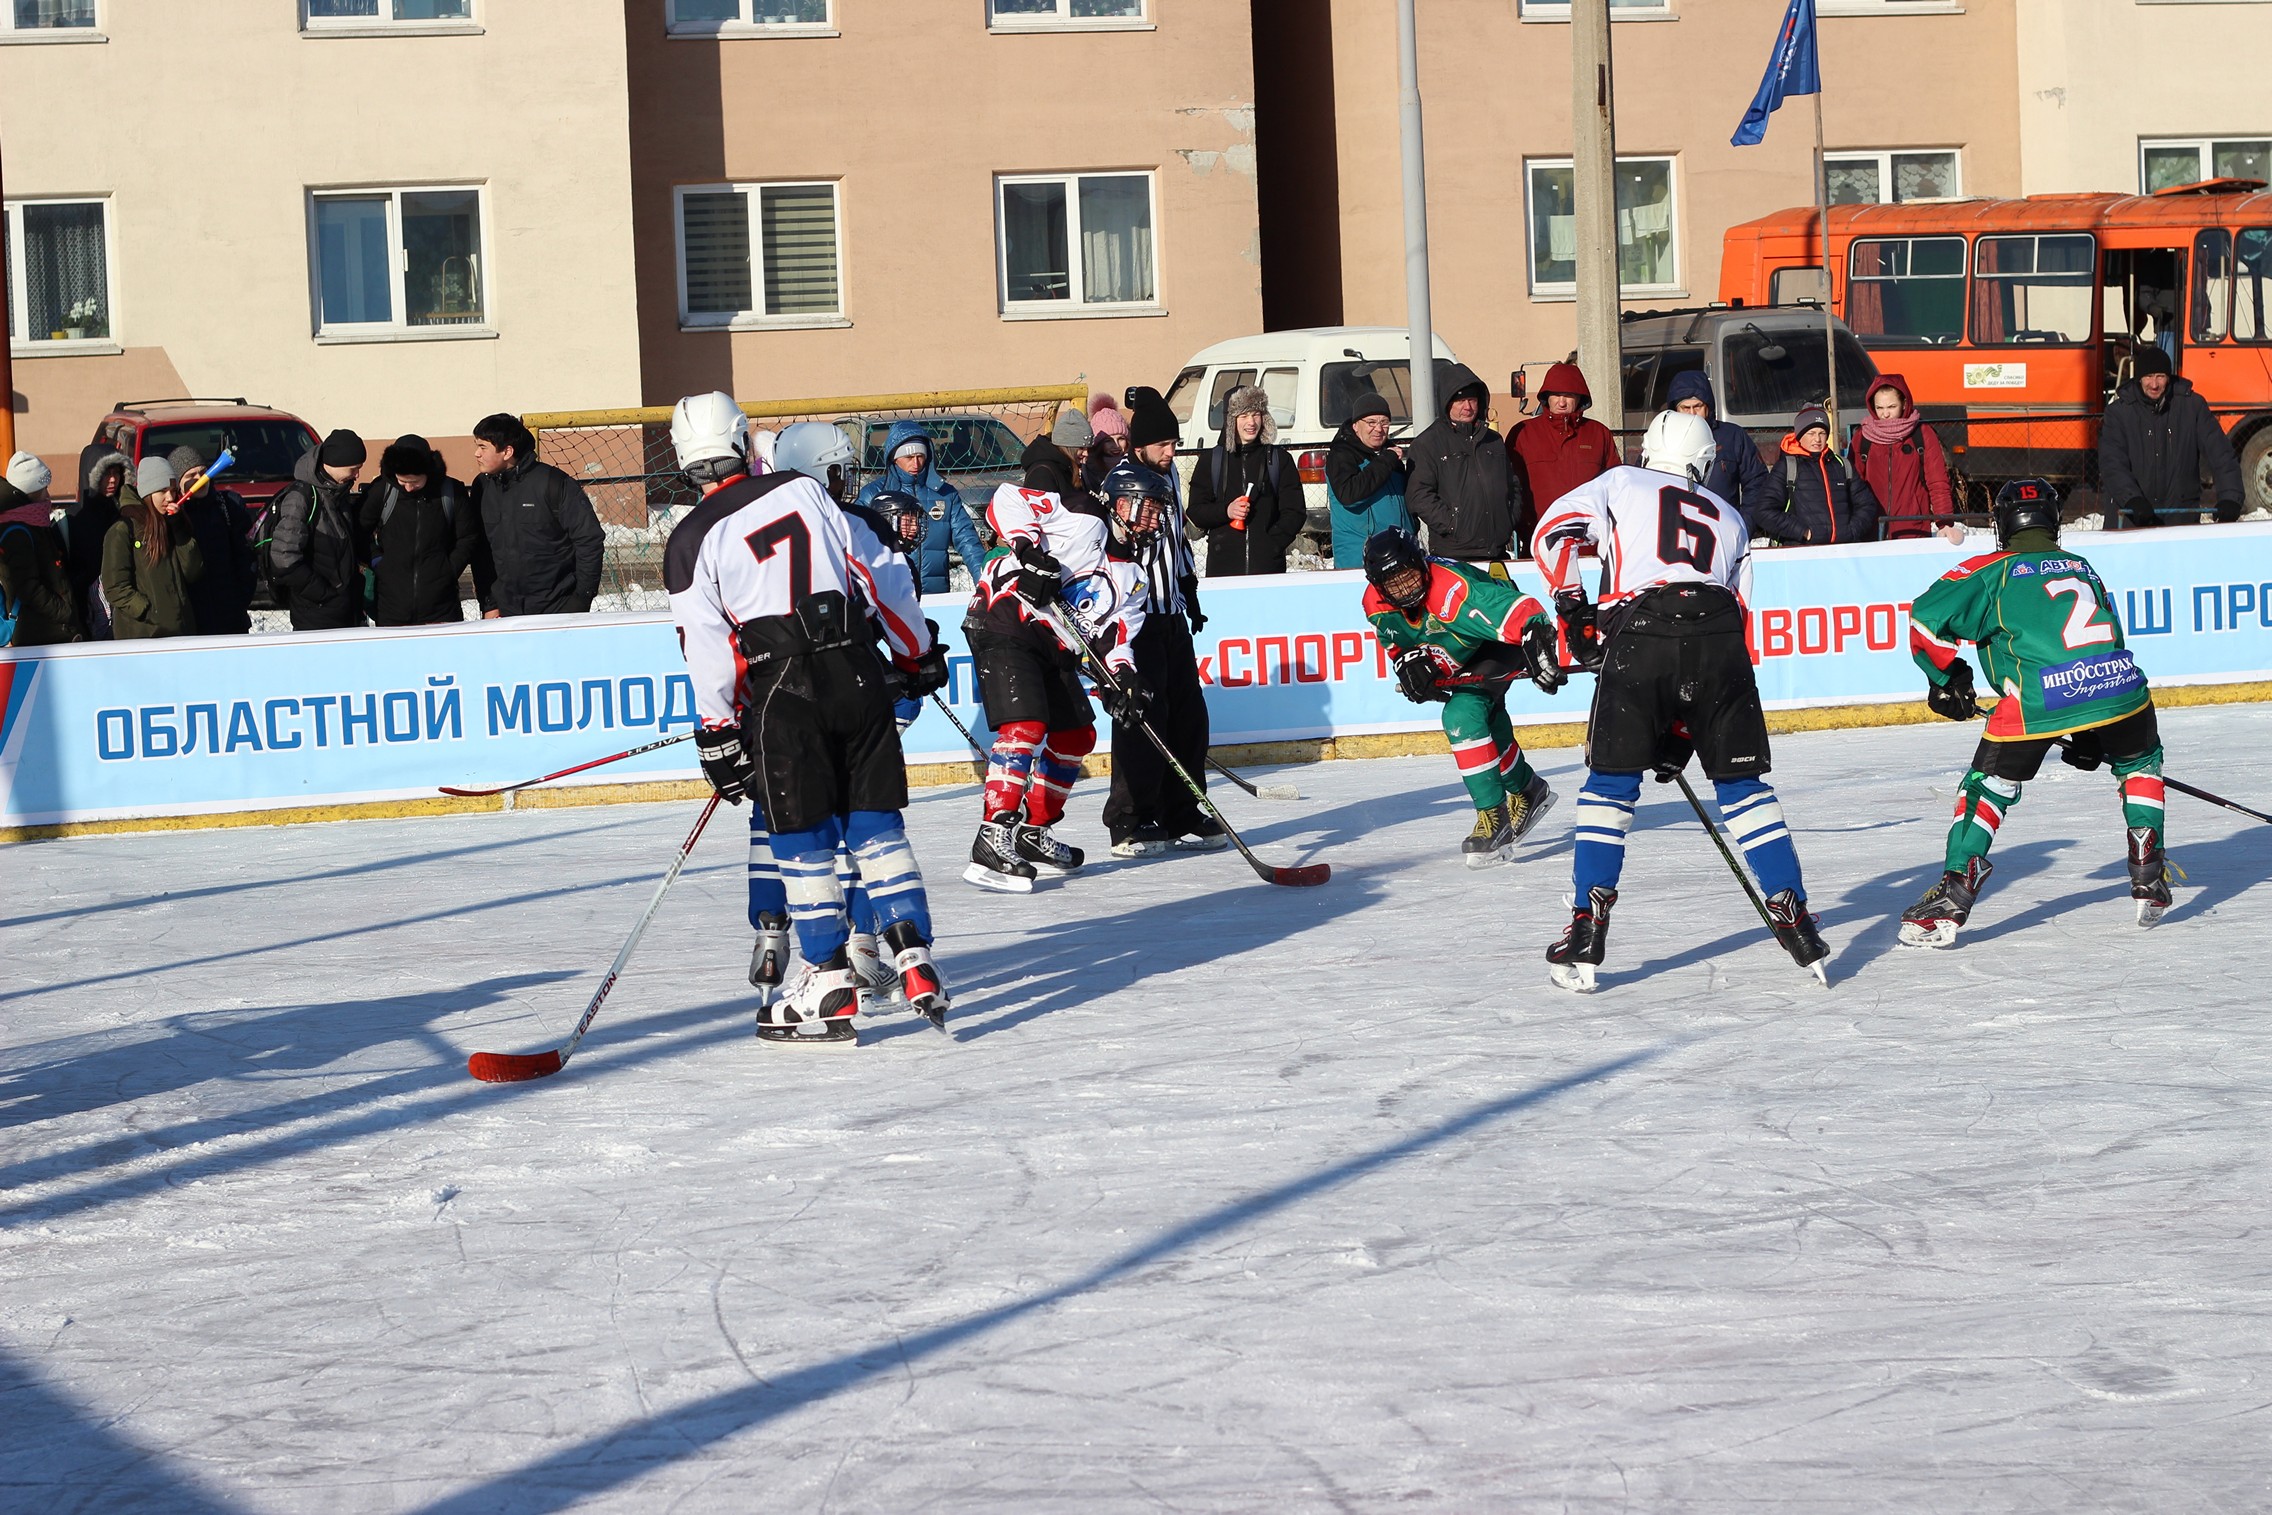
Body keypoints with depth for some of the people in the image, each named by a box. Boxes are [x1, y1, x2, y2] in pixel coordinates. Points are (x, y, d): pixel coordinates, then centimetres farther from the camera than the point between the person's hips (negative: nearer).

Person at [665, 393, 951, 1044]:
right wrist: (917, 651, 22)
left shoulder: (692, 540, 0)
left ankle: (830, 985, 6)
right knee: (877, 824, 9)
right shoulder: (803, 490, 9)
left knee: (804, 841, 5)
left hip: (782, 689, -3)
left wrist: (719, 737, 2)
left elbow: (707, 646, -4)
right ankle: (914, 963, 4)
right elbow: (882, 571, 11)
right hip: (856, 671, 3)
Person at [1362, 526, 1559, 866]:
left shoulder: (1452, 590, -40)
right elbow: (1399, 642, 2)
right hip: (1460, 657, 9)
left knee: (1463, 714, -25)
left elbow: (1520, 610, -47)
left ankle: (1495, 820, -23)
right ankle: (1528, 792, 46)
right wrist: (1411, 662, -19)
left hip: (1506, 638, -9)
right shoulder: (1377, 606, -18)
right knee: (1487, 725, 21)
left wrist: (1538, 642, -63)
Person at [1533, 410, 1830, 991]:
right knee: (1741, 783, 13)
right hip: (1719, 639, 2)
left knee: (1611, 782, 8)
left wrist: (1571, 607, 15)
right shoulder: (1729, 519, 32)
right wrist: (1682, 731, 26)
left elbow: (1554, 530, 7)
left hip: (1640, 634, -2)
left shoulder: (1620, 483, 23)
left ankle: (1587, 930, 1)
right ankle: (1793, 918, 6)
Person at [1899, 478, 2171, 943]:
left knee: (1989, 783, 15)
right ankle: (2149, 880, 24)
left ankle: (1951, 901, 5)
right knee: (2140, 761, 32)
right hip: (2119, 687, 3)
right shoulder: (2082, 567, 32)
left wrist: (1947, 677, 22)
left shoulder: (1993, 570, 18)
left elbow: (1926, 617, 7)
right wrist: (2092, 735, 40)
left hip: (2037, 699, -3)